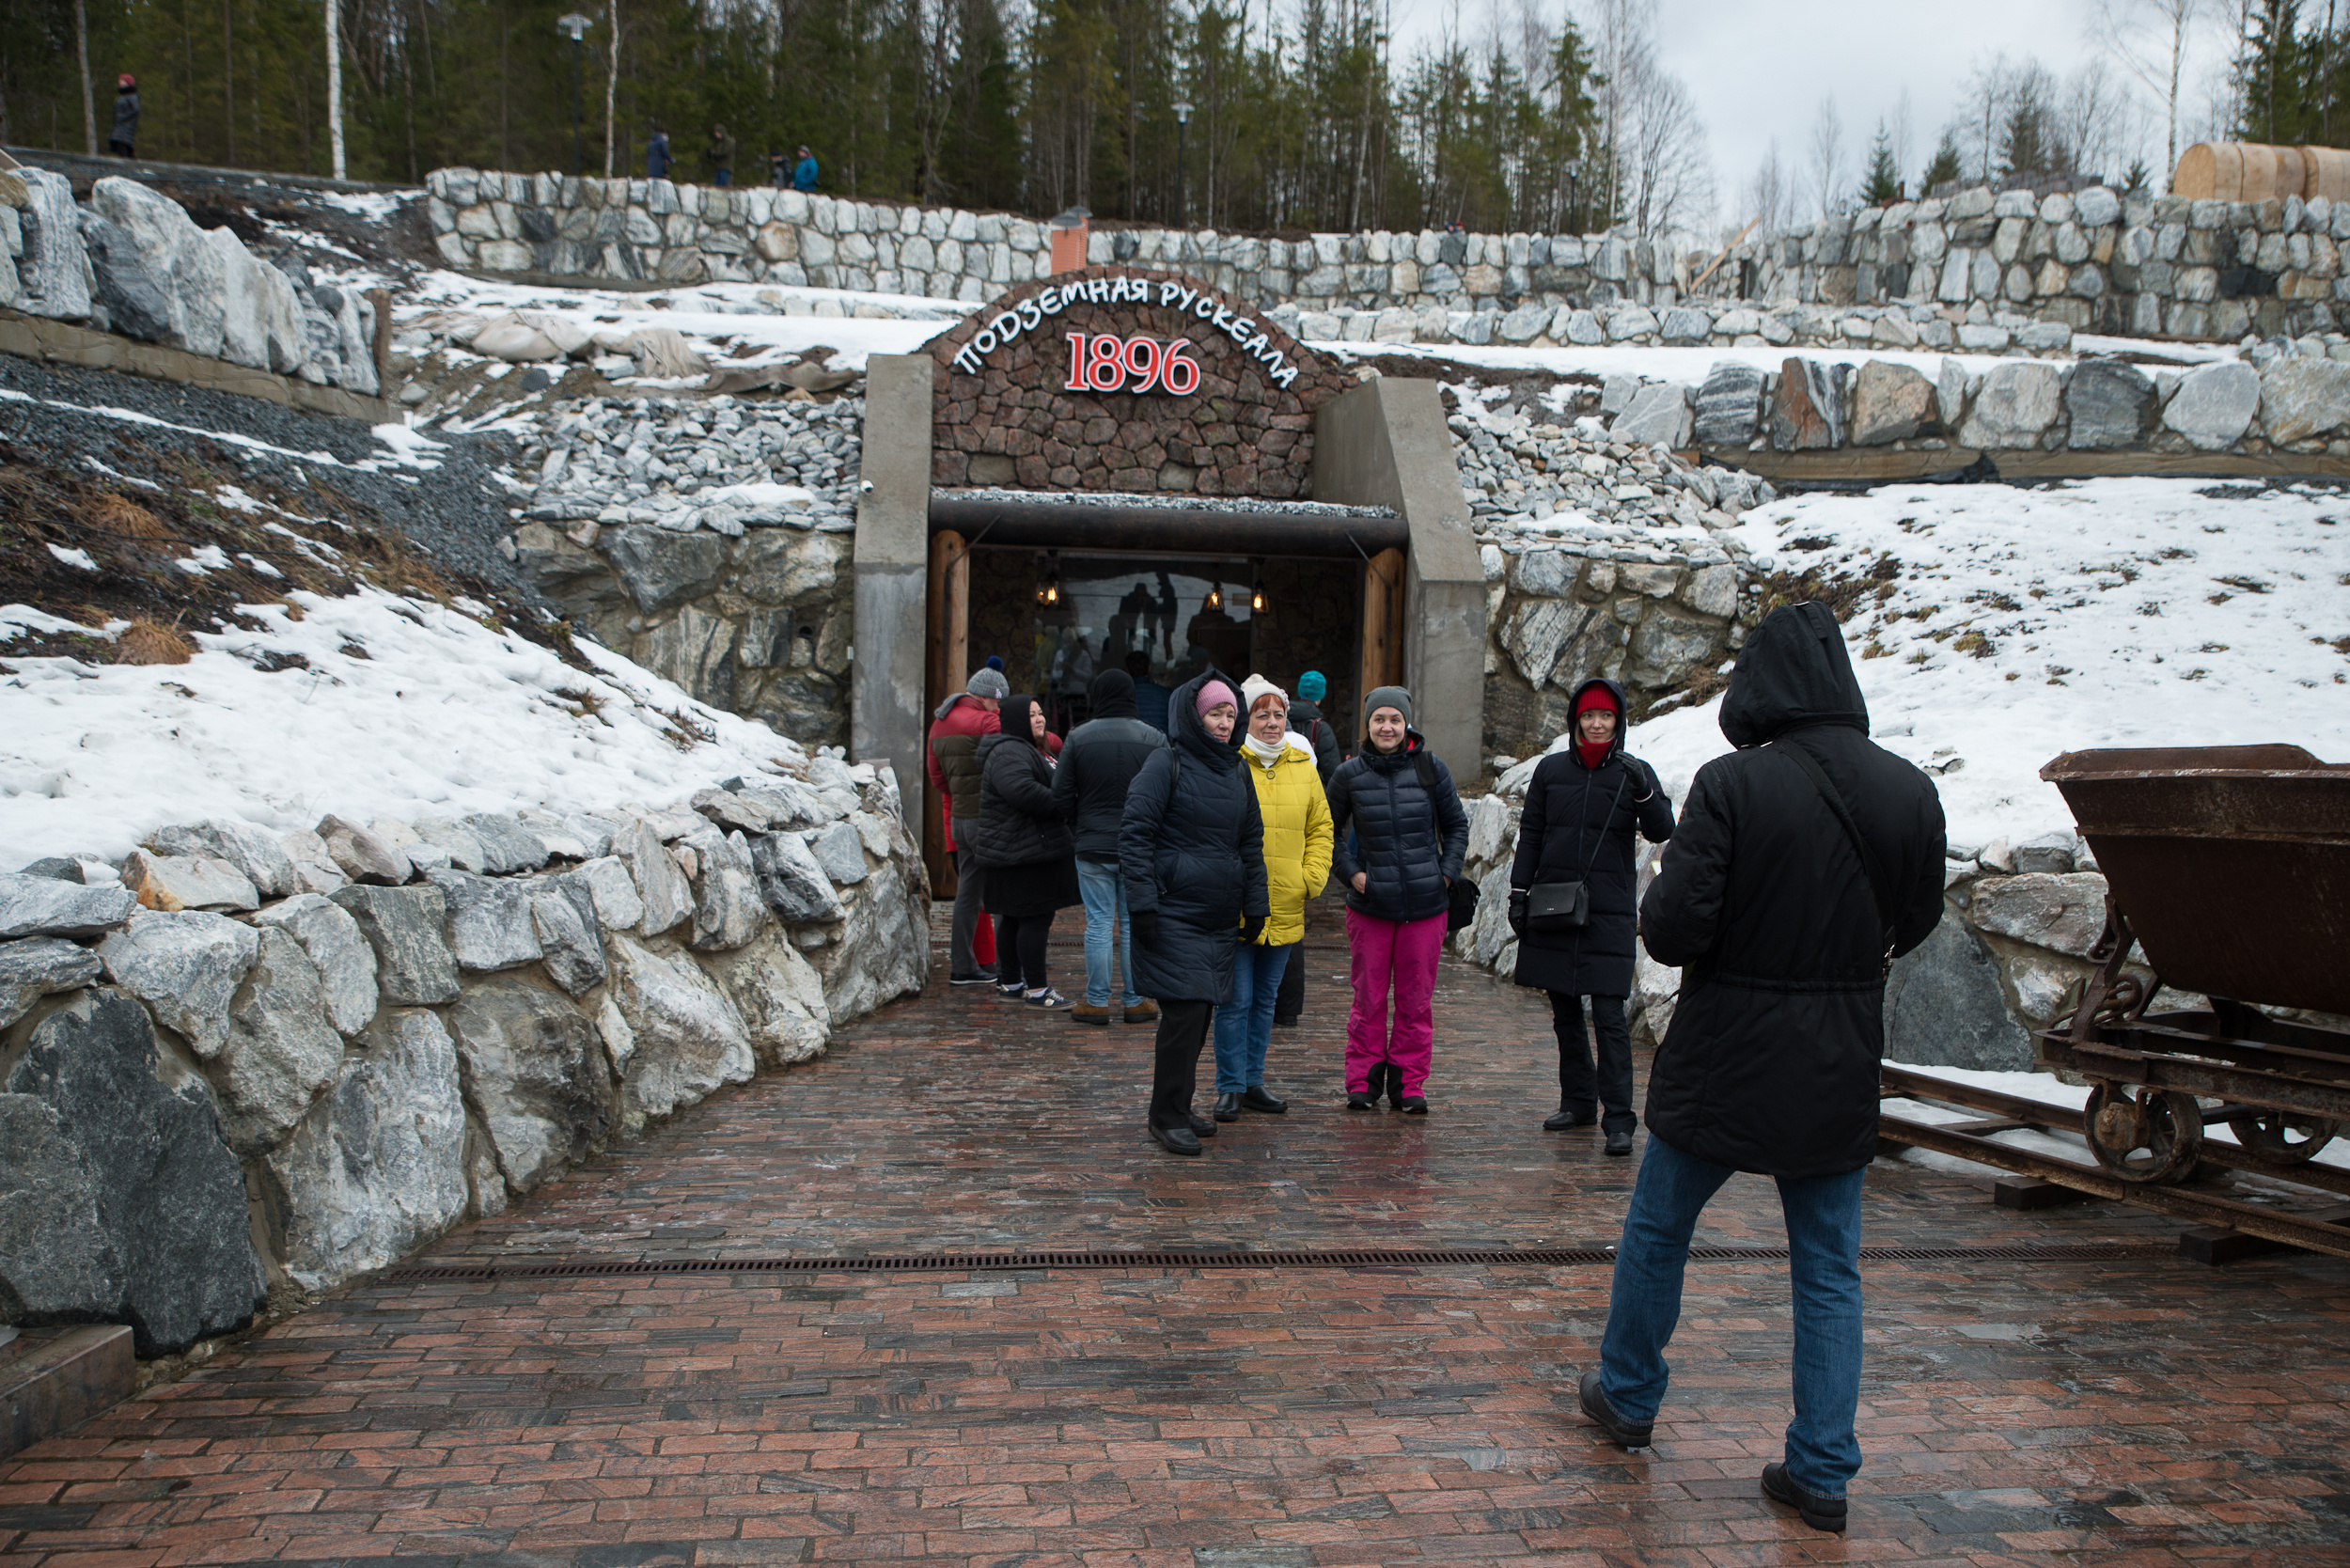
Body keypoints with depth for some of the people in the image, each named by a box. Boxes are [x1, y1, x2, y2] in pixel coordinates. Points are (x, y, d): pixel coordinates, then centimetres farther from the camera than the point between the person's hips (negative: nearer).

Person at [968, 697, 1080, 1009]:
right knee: (1036, 917, -10)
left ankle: (1010, 983, 23)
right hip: (1024, 855, -11)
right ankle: (1037, 989, -7)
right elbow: (1022, 791, -31)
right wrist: (1064, 806, -24)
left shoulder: (1027, 750, 22)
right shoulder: (1008, 754, -16)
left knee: (1014, 919, 15)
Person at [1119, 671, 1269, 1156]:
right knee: (1184, 1010, -9)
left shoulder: (1236, 772, 14)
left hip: (1220, 917, 7)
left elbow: (1251, 843, 20)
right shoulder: (1167, 764, -7)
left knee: (1200, 1013, 9)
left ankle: (1178, 1107, 21)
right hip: (1174, 912, -7)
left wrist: (1254, 906, 16)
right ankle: (1166, 1116, 2)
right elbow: (1134, 833, -10)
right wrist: (1143, 903, -15)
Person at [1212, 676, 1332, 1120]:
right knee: (1235, 1001, -1)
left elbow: (1321, 826, 16)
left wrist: (1312, 876, 5)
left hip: (1285, 909, 5)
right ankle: (1230, 1087, 10)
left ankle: (1253, 1081, 25)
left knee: (1265, 999, 14)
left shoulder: (1302, 765, 8)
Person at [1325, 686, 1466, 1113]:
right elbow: (1329, 831, 12)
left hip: (1426, 903, 1)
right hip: (1370, 904, 0)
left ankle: (1409, 1083, 16)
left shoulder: (1430, 767, 1)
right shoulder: (1350, 773, 0)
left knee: (1416, 998, 5)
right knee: (1368, 996, 3)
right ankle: (1363, 1078, 16)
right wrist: (1351, 872, 0)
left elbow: (1456, 825, 11)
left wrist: (1446, 872, 0)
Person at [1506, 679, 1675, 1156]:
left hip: (1609, 911, -3)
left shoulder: (1633, 772, 1)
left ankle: (1619, 1118, -6)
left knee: (1609, 1016, -8)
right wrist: (1519, 893, 6)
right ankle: (1578, 1101, 24)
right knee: (1564, 1011, 11)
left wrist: (1644, 792, -26)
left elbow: (1661, 832, -9)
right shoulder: (1551, 769, 6)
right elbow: (1530, 835, 10)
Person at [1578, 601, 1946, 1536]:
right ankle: (1822, 1470, 17)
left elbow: (1672, 929, -21)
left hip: (1723, 1064, -3)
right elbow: (1914, 923, 9)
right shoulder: (1911, 793, -3)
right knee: (1829, 1268, 14)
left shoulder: (1732, 785, -19)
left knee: (1656, 1231, 18)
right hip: (1840, 1074, 4)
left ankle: (1627, 1398, 35)